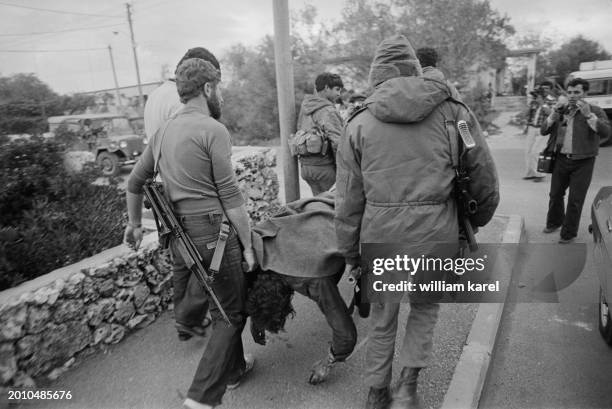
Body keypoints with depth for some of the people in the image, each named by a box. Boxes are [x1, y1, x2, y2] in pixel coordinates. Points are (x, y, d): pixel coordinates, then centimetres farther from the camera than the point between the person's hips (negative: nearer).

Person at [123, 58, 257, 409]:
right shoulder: (212, 129, -11)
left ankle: (233, 369, 40)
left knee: (222, 307, 22)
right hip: (212, 232, -8)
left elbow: (135, 180, 20)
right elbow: (230, 195, -15)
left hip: (178, 235, 8)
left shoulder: (165, 130, 13)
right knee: (231, 313, 5)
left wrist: (135, 223, 32)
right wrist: (248, 245, -9)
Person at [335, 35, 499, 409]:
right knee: (426, 307, 28)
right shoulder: (453, 112, 0)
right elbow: (486, 183, 4)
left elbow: (349, 202, 2)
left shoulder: (358, 124, 1)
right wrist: (474, 223, 23)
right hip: (436, 236, 0)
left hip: (379, 237, 1)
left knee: (382, 319, 22)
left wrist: (350, 255, 13)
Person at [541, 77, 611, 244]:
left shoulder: (595, 111, -2)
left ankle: (569, 233, 16)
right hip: (561, 159, 3)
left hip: (582, 163, -3)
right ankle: (554, 222, 38)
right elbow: (543, 131, 1)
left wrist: (588, 115, -23)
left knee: (575, 200, 2)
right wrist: (555, 112, -11)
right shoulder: (561, 110, 8)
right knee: (555, 194, 15)